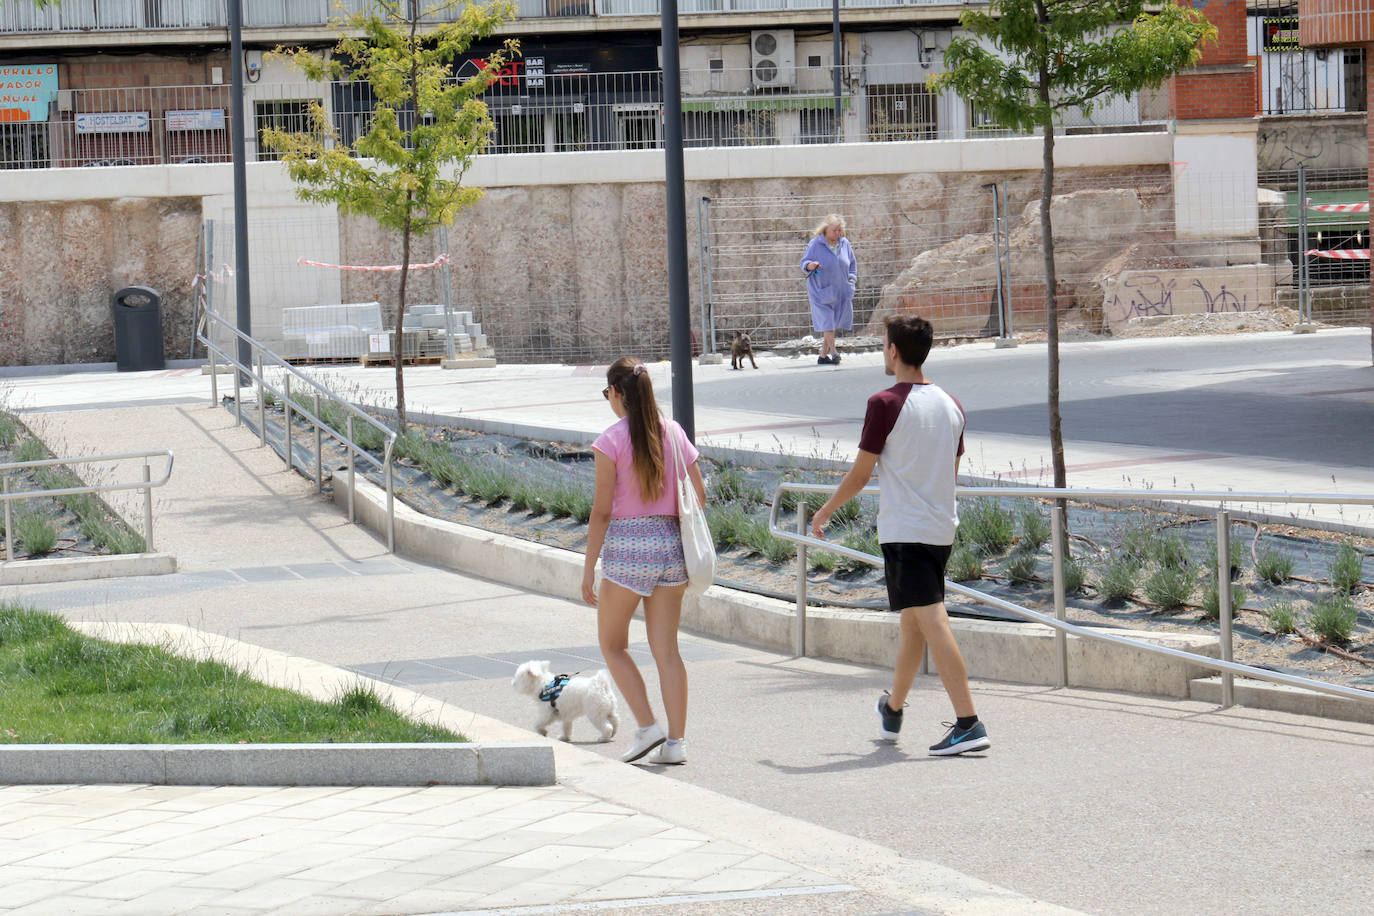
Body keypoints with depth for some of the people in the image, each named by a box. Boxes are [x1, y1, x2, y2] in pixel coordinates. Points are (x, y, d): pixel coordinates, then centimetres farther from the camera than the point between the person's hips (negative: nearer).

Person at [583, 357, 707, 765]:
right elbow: (698, 494, 8)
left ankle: (647, 726, 0)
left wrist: (589, 567, -5)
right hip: (670, 541, 5)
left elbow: (602, 511, -11)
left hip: (627, 545, -5)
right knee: (667, 649, 9)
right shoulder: (673, 433, 5)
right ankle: (675, 741, 5)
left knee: (613, 644, 12)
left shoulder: (612, 440, -10)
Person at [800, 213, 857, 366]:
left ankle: (823, 355, 9)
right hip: (821, 290, -4)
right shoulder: (816, 244, -7)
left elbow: (852, 264, 18)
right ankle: (834, 352, -11)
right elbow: (804, 262, -4)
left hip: (839, 290, 4)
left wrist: (851, 280, 7)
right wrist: (811, 265, -27)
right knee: (826, 321, -12)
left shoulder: (844, 243, 6)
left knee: (832, 323, 4)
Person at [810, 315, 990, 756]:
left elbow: (859, 475, -8)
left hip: (905, 532, -8)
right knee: (913, 623, 20)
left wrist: (823, 513, 7)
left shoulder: (886, 404, -12)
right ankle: (892, 711, 37)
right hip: (942, 527, 8)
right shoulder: (950, 405, 9)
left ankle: (969, 723, -19)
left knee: (931, 622, -11)